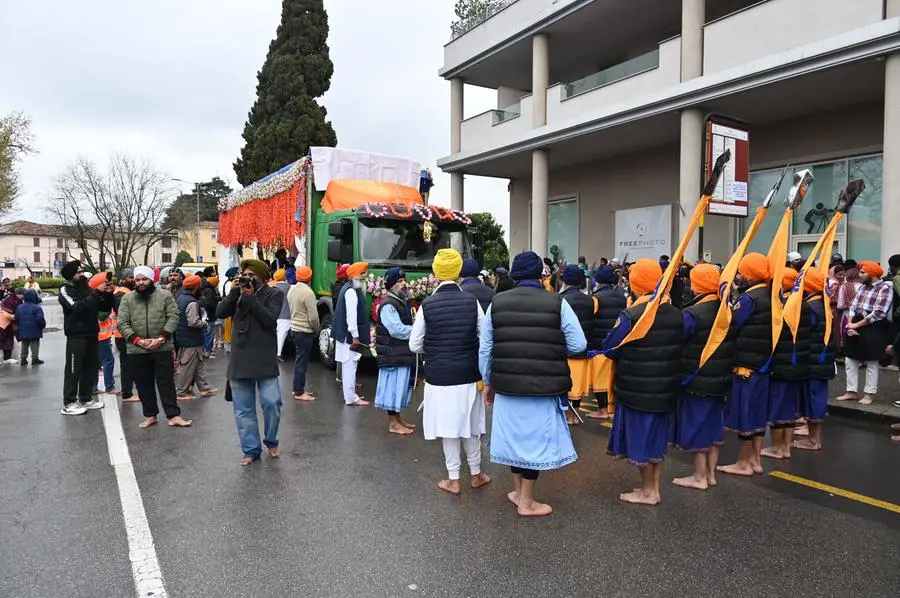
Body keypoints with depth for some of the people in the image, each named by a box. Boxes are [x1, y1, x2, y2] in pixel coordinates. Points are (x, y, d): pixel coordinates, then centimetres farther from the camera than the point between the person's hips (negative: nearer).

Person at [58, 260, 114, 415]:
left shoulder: (87, 288, 12)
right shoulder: (65, 290, -5)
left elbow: (105, 308, 12)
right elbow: (77, 307, -23)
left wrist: (108, 294, -5)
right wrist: (96, 293, -24)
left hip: (91, 334, 6)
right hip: (76, 336, -6)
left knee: (91, 368, 11)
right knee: (73, 370, -4)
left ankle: (85, 399, 22)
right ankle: (68, 404, 2)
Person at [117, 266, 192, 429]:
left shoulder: (165, 295, 0)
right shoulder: (127, 299, 5)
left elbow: (173, 317, -4)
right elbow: (122, 323, 1)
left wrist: (161, 338, -14)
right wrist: (137, 340, -12)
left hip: (162, 348, -2)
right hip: (136, 350, 2)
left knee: (166, 382, 2)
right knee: (143, 384, 11)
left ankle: (173, 415, 5)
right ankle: (150, 415, 23)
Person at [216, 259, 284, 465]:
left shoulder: (273, 294, 1)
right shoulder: (237, 294, 13)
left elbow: (269, 319, -13)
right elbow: (220, 313, 0)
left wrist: (250, 298, -14)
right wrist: (234, 292, -8)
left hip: (265, 359, -4)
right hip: (239, 359, 4)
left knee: (271, 403, -6)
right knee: (243, 409, 7)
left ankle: (271, 441, 19)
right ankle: (251, 449, 18)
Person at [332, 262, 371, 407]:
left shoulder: (350, 288, 16)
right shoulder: (351, 292, -17)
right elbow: (351, 316, -23)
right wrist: (355, 336, -22)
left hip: (346, 334, 11)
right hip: (349, 335, -11)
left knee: (349, 365, 16)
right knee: (350, 365, -6)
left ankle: (350, 393, 26)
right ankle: (351, 398, -2)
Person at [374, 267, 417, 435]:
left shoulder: (402, 301, 16)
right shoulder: (388, 304, -17)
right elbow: (397, 330, -23)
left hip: (404, 353, 10)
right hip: (393, 354, -10)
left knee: (402, 385, 17)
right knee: (393, 386, -3)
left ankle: (398, 418, 30)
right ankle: (393, 424, 6)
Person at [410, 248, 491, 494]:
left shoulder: (428, 304, -9)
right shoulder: (471, 301, -7)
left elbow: (414, 345, -5)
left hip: (439, 376, -1)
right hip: (468, 375, 2)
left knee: (448, 427, 9)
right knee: (470, 426, 17)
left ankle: (453, 480, 20)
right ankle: (475, 474, 30)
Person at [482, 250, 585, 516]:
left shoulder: (496, 303, 0)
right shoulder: (558, 303, -9)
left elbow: (485, 350, 3)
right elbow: (578, 345, -8)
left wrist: (488, 382, 15)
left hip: (507, 384, 3)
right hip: (544, 385, -3)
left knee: (514, 433, 18)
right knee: (534, 437, 10)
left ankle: (518, 491, 35)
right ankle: (526, 502, 22)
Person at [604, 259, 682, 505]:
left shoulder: (630, 316, -20)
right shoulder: (676, 314, 0)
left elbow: (609, 349, -13)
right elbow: (680, 347, 12)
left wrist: (628, 354, 7)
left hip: (637, 390, -6)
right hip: (666, 389, 6)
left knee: (641, 437, 6)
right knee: (657, 436, 17)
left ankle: (648, 492, 17)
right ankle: (655, 488, 27)